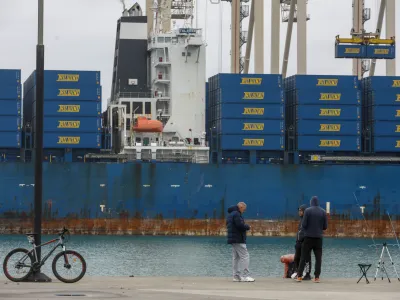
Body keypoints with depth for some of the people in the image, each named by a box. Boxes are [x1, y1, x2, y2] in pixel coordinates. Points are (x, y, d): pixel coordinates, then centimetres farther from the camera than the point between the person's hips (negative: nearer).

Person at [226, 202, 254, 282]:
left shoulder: (230, 214, 18)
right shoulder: (236, 214, -15)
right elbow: (240, 225, -24)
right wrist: (247, 227, -3)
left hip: (232, 239, 10)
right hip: (238, 239, -10)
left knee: (235, 257, 12)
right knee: (245, 256, -9)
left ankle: (236, 276, 13)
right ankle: (246, 276, -13)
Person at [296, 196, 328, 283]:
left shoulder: (307, 211, -6)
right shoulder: (323, 212, 3)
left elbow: (303, 225, -9)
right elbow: (325, 226, 4)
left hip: (308, 237, -2)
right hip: (318, 238, 2)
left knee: (303, 257, 4)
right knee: (318, 258, 5)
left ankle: (299, 276, 2)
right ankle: (317, 277, 0)